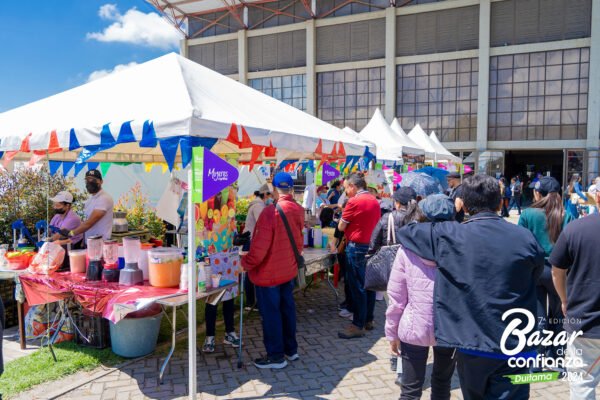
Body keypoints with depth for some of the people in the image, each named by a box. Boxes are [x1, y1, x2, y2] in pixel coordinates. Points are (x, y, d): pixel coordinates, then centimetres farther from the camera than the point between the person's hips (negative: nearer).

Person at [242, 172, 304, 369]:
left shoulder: (271, 211, -22)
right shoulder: (298, 210, -2)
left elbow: (260, 246, -22)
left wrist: (246, 263, -9)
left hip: (269, 272, -7)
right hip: (289, 270, 7)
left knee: (270, 313, 6)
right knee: (287, 308, 18)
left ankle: (276, 356, 17)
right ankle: (291, 349, 31)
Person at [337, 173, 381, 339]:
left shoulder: (354, 201, -14)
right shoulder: (375, 201, 8)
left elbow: (341, 227, -9)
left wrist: (344, 220, 11)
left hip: (357, 246, -8)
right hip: (372, 246, 8)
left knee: (357, 287, -3)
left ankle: (358, 325, 3)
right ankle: (368, 320, 24)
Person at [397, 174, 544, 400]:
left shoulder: (448, 236, -10)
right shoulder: (526, 238, -4)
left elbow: (405, 231, 4)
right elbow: (536, 275, 14)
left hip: (470, 342, 0)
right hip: (513, 344, 0)